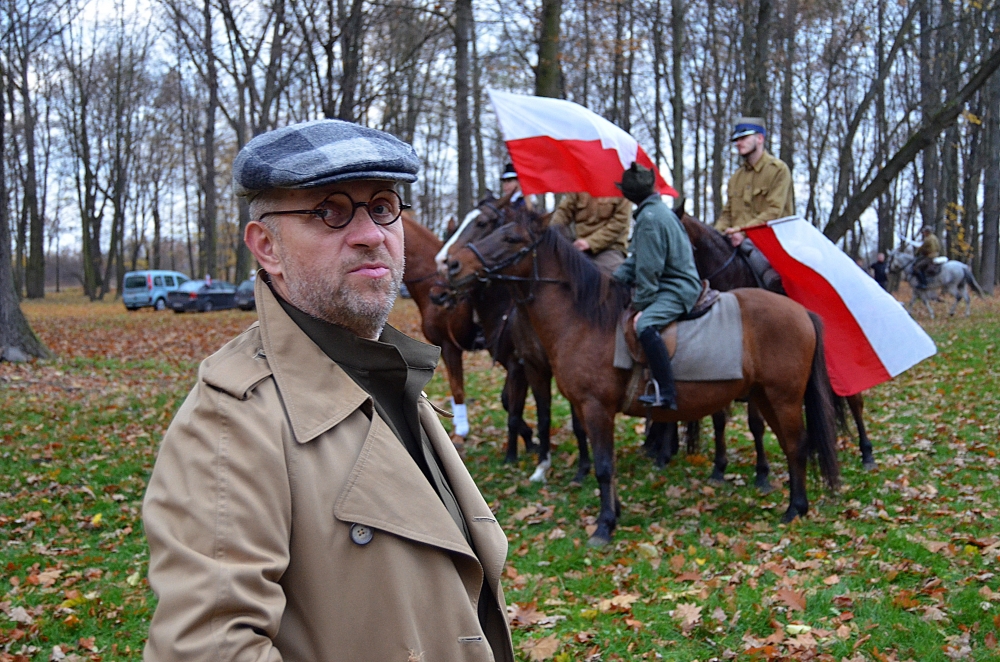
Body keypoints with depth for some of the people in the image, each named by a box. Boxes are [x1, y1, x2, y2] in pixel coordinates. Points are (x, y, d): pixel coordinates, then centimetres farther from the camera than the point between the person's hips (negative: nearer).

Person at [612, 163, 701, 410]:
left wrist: (642, 304, -15)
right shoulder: (657, 210, 15)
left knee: (645, 325, -34)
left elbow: (648, 268, -20)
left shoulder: (650, 217, -17)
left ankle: (666, 394, -37)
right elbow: (637, 260, 17)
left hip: (677, 289, -11)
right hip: (671, 284, 11)